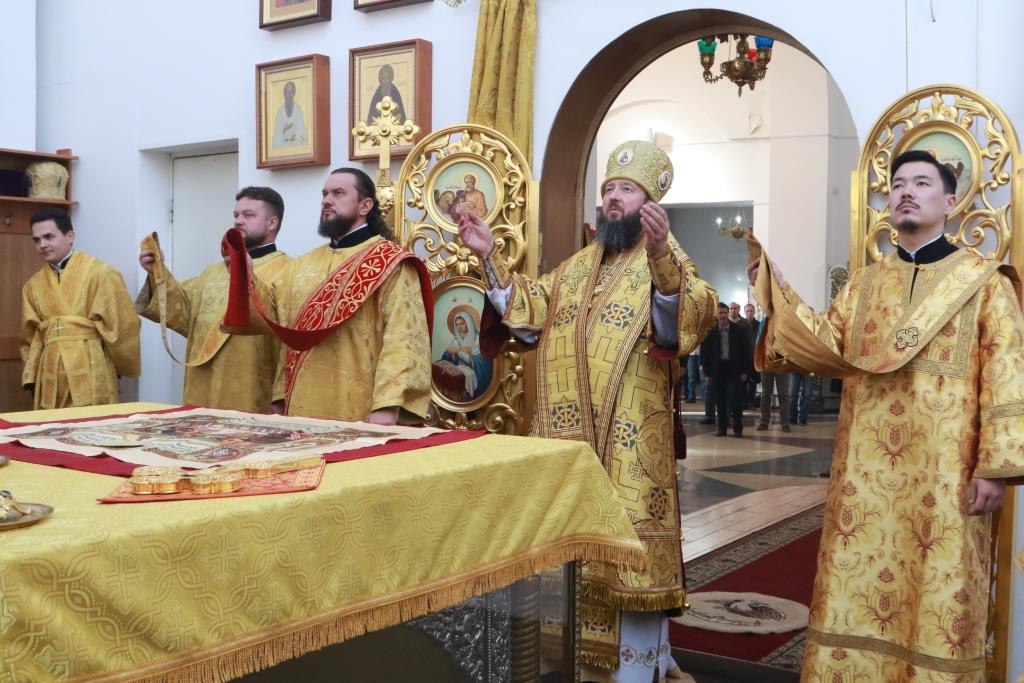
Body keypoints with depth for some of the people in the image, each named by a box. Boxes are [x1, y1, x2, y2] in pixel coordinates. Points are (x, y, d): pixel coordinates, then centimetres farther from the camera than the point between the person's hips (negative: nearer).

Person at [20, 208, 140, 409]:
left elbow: (122, 325, -1)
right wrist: (31, 378, 10)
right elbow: (30, 337, 17)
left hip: (90, 374, -4)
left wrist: (121, 368, 4)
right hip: (50, 377, 5)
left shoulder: (100, 273, -3)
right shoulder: (33, 285, 14)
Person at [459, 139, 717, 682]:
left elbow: (687, 321, -22)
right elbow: (529, 315, 15)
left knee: (628, 554, -2)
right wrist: (489, 258, 7)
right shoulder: (575, 267, 18)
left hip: (628, 445, -6)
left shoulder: (667, 264, -2)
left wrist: (661, 255, -39)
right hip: (563, 439, 6)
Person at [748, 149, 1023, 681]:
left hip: (943, 474, -3)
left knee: (937, 597, 1)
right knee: (857, 586, 7)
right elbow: (827, 347, 5)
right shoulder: (864, 284, 15)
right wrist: (777, 293, -4)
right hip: (868, 470, 4)